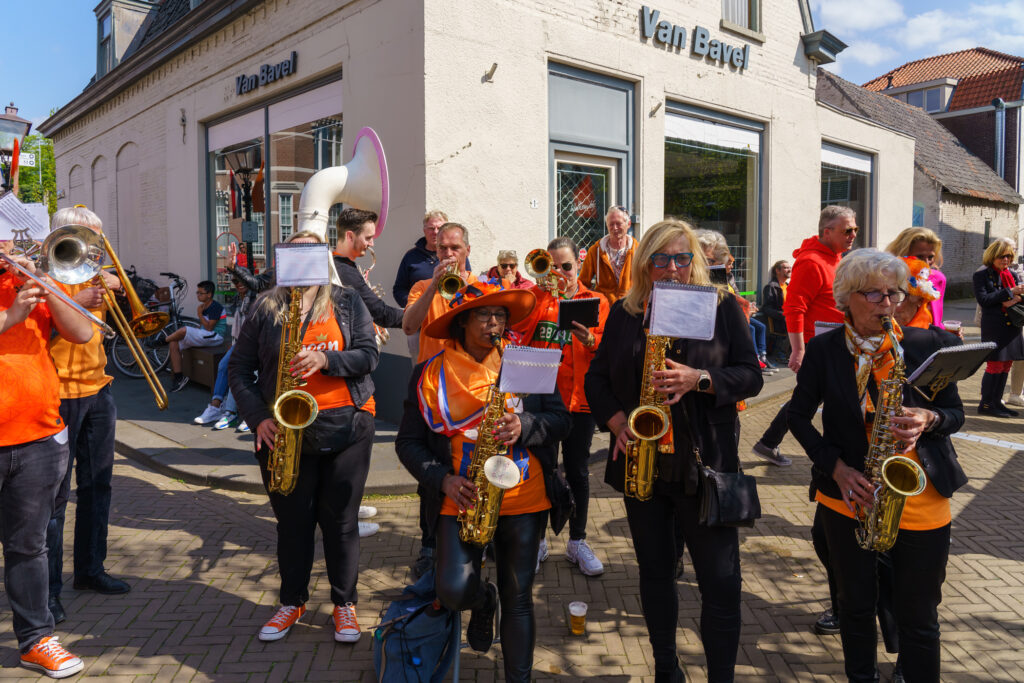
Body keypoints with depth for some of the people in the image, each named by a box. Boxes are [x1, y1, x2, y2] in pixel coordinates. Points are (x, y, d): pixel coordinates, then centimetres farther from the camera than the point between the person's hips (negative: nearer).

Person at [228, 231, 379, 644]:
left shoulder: (347, 302, 6)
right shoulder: (266, 308, 6)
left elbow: (368, 355, -4)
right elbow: (239, 369, 5)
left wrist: (325, 359, -21)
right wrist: (258, 418, -7)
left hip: (345, 428, -1)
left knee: (340, 521, 7)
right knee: (292, 521, 11)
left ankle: (344, 603, 24)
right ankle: (292, 602, 30)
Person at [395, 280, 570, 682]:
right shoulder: (431, 374, 0)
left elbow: (560, 419, 2)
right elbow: (408, 442, 3)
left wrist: (524, 426, -18)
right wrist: (442, 478, -12)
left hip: (523, 499, 1)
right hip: (463, 500, 0)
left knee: (518, 600, 6)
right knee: (453, 591, -12)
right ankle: (484, 600, 25)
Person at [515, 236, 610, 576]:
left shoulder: (596, 301, 6)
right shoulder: (536, 295, 7)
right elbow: (517, 325, -14)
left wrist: (590, 340, -22)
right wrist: (543, 290, -17)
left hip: (578, 398, 0)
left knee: (577, 471, 8)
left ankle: (577, 541, 23)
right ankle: (536, 540, 23)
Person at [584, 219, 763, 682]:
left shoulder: (723, 307, 1)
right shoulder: (624, 312, 7)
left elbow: (751, 376, -3)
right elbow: (596, 377, 9)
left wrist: (697, 378, -20)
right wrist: (617, 421, -8)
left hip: (704, 464, -2)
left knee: (721, 582, 0)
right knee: (654, 570, 14)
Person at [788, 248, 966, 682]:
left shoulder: (928, 345, -2)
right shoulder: (824, 350, -3)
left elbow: (955, 412, 5)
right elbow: (798, 415, 2)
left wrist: (928, 420, -18)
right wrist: (837, 468, -11)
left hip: (921, 499, 0)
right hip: (848, 496, 0)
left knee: (919, 616, 9)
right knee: (857, 605, 15)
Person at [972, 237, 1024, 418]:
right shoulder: (982, 274, -4)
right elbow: (983, 299, -13)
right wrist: (1009, 292, -15)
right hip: (994, 326, -7)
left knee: (1006, 364, 9)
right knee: (995, 365, -7)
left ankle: (996, 402, 17)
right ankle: (986, 404, 1)